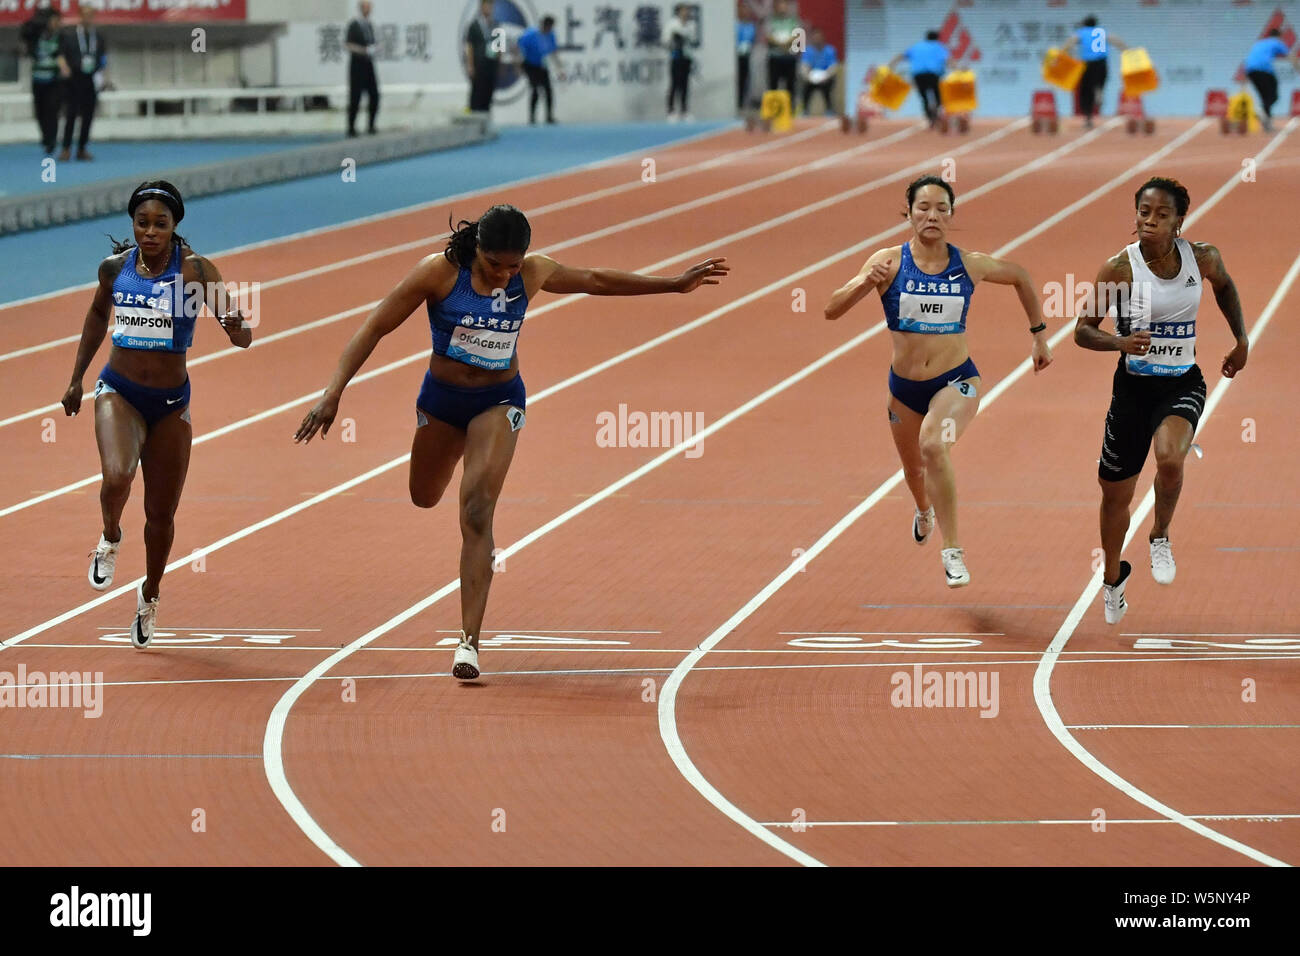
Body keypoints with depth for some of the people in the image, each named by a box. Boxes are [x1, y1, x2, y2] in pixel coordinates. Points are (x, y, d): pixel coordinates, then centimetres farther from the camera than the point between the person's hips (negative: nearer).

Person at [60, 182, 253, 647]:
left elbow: (241, 336, -17)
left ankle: (150, 595, 36)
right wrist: (76, 378, 19)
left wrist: (238, 329, -41)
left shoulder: (195, 269, -13)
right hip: (119, 392, 0)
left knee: (161, 515, 9)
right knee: (116, 477, -29)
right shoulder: (115, 266, -4)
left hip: (171, 402, 0)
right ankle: (110, 539, 5)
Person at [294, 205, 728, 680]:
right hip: (441, 397, 1)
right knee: (424, 498, 23)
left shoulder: (533, 274, -12)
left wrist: (675, 284, 12)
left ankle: (469, 641, -21)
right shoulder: (439, 272, -20)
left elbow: (595, 280, 6)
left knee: (477, 513, -18)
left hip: (499, 403, -1)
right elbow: (375, 327, -17)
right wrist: (334, 393, -23)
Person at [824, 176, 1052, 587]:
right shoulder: (890, 261, -9)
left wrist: (1039, 334, 16)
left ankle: (952, 550, -25)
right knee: (913, 467, 23)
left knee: (933, 444, -31)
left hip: (956, 381, -2)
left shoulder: (970, 265, -6)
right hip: (905, 386, 2)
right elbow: (832, 310, -15)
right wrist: (865, 282, -33)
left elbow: (1020, 277, 15)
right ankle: (924, 510, 62)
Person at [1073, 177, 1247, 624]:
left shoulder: (1203, 258, -7)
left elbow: (1225, 287, 17)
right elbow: (1082, 331, -10)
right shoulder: (1119, 268, -14)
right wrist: (1120, 342, -29)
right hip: (1133, 386, 0)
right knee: (1115, 493, 11)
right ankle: (1113, 579, 39)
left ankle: (1160, 537, 0)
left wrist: (1242, 341, 17)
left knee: (1170, 458, -31)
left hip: (1182, 384, 0)